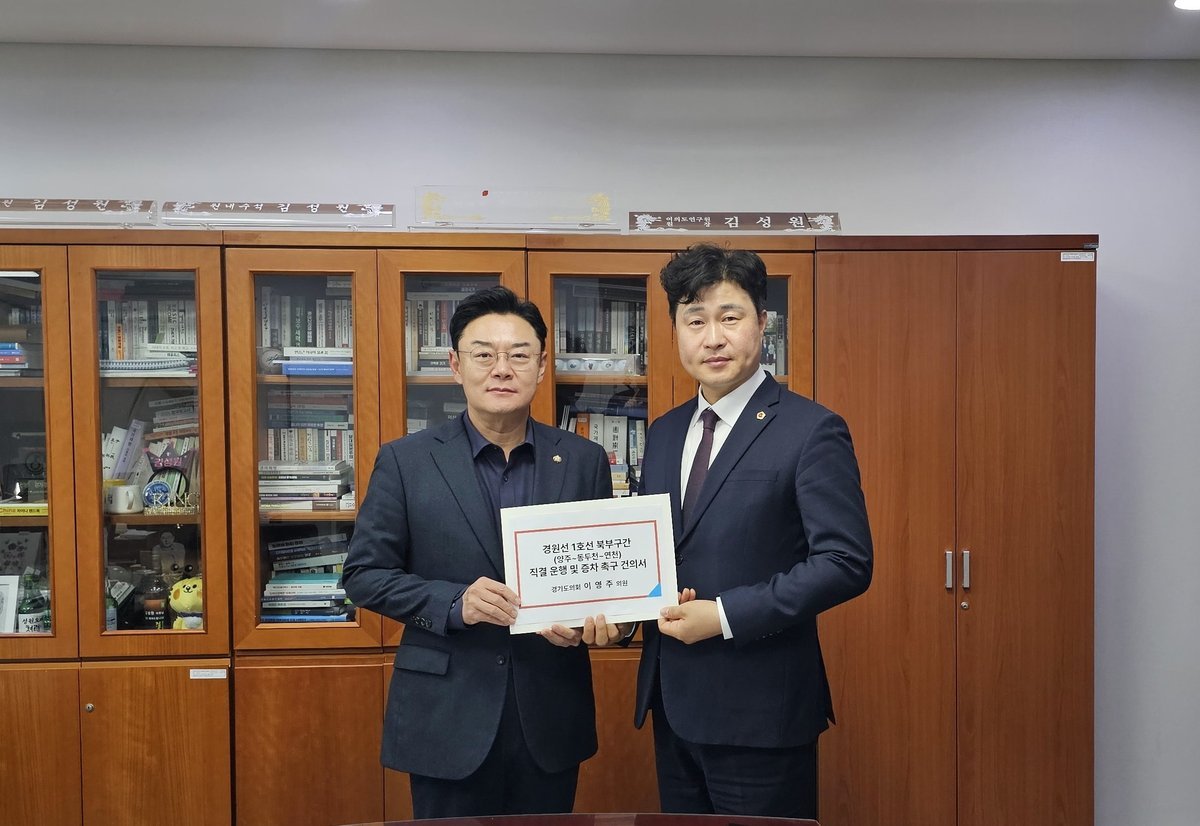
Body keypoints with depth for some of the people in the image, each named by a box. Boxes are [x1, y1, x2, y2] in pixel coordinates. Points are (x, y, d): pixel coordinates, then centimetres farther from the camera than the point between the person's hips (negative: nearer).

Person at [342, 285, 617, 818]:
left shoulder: (584, 460, 0)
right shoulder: (405, 461, -5)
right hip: (447, 716, -2)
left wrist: (592, 618, -14)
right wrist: (454, 603, -18)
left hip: (551, 717, 2)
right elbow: (363, 574, -3)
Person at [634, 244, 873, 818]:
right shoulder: (663, 433, 10)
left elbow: (847, 562, -16)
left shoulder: (812, 431, -11)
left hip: (758, 711, -6)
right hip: (672, 704, 6)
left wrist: (725, 615, -19)